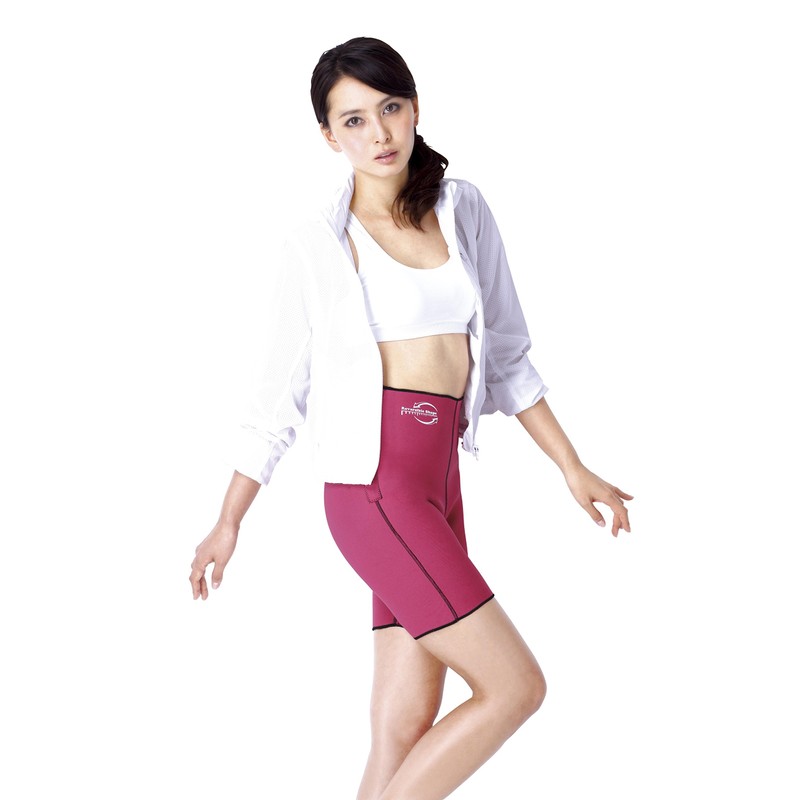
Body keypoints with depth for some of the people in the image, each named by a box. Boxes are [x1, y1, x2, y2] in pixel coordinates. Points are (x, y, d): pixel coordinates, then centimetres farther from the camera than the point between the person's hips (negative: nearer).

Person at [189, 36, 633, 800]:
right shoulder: (316, 245, -1)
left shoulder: (464, 210, 11)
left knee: (405, 725, 4)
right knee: (515, 685, -8)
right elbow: (279, 392, 5)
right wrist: (228, 521, 7)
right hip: (374, 481, -5)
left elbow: (506, 356, 16)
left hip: (438, 484, 5)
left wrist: (573, 468, 14)